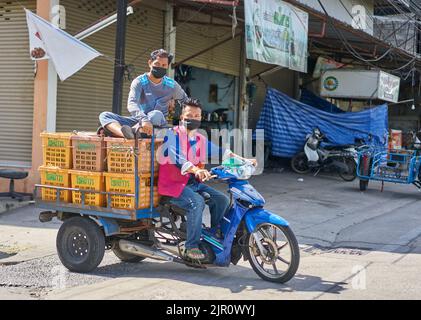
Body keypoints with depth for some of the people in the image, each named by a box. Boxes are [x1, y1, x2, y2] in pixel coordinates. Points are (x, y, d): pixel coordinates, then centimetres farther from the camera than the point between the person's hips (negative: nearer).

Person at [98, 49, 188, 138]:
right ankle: (126, 134, -50)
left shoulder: (172, 85, 6)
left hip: (159, 124, -1)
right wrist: (144, 119, -39)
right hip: (138, 120, 1)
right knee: (105, 115, -17)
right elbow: (132, 104, -20)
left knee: (157, 114, -37)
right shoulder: (139, 81, -1)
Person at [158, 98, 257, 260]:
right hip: (173, 184, -8)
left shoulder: (200, 140, 15)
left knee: (222, 199, -3)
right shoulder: (172, 134, -10)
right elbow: (176, 157, -27)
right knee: (197, 202, -31)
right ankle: (192, 247, -23)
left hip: (194, 182, 8)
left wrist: (243, 160, 1)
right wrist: (196, 170, -44)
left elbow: (219, 152, 13)